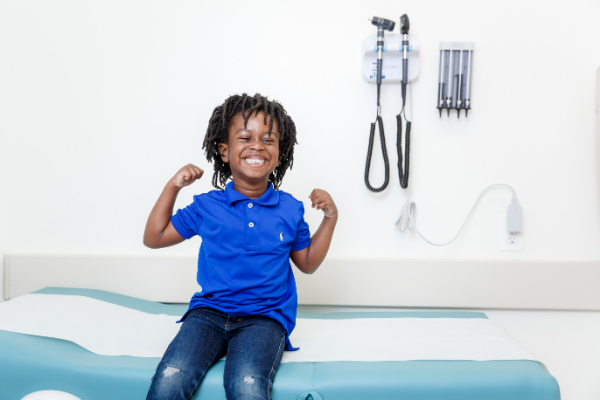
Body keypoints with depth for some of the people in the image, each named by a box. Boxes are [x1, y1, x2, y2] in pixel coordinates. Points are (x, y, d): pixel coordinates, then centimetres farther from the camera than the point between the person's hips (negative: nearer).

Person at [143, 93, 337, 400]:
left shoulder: (289, 210, 6)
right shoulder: (207, 206, 5)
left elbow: (307, 263, 19)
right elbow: (153, 238, 13)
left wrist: (330, 218, 7)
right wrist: (173, 186, 4)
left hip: (265, 317, -1)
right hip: (210, 311, 1)